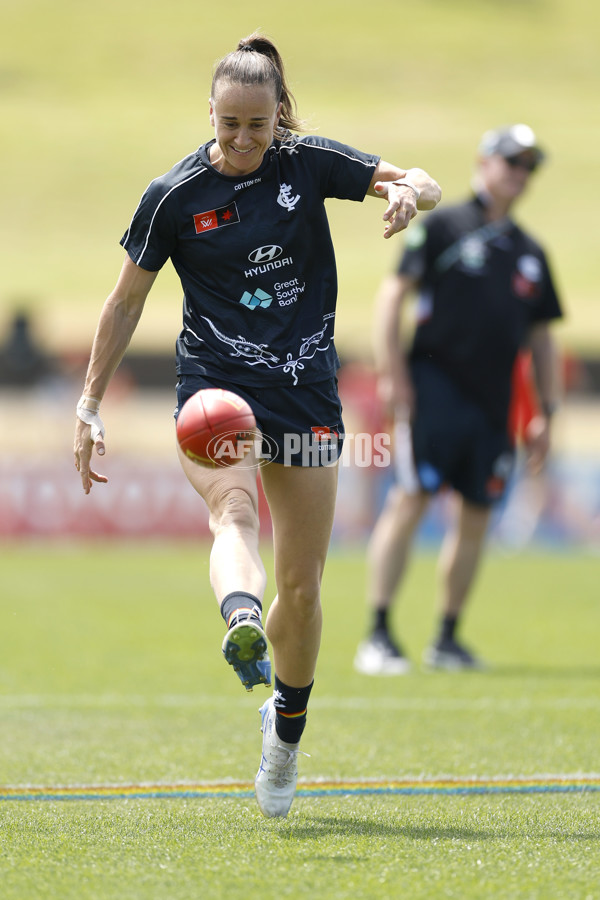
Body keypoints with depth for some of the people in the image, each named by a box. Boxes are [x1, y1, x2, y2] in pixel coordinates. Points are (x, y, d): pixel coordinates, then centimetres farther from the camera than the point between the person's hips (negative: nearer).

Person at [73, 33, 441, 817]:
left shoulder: (310, 163, -1)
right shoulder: (175, 196, -4)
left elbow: (423, 185, 0)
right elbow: (126, 302, 4)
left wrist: (410, 190, -26)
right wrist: (89, 409, 2)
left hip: (306, 391, 2)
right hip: (215, 389, -2)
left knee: (302, 585, 3)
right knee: (234, 511, -34)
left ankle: (287, 729, 24)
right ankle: (242, 625, -64)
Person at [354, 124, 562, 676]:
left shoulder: (530, 253, 17)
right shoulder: (442, 226, 1)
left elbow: (541, 337, 21)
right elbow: (393, 294, -4)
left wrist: (547, 413, 14)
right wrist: (392, 374, -12)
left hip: (493, 403, 6)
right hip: (435, 387, -6)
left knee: (476, 517, 6)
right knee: (412, 500, -14)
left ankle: (448, 640, 17)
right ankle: (378, 637, -14)